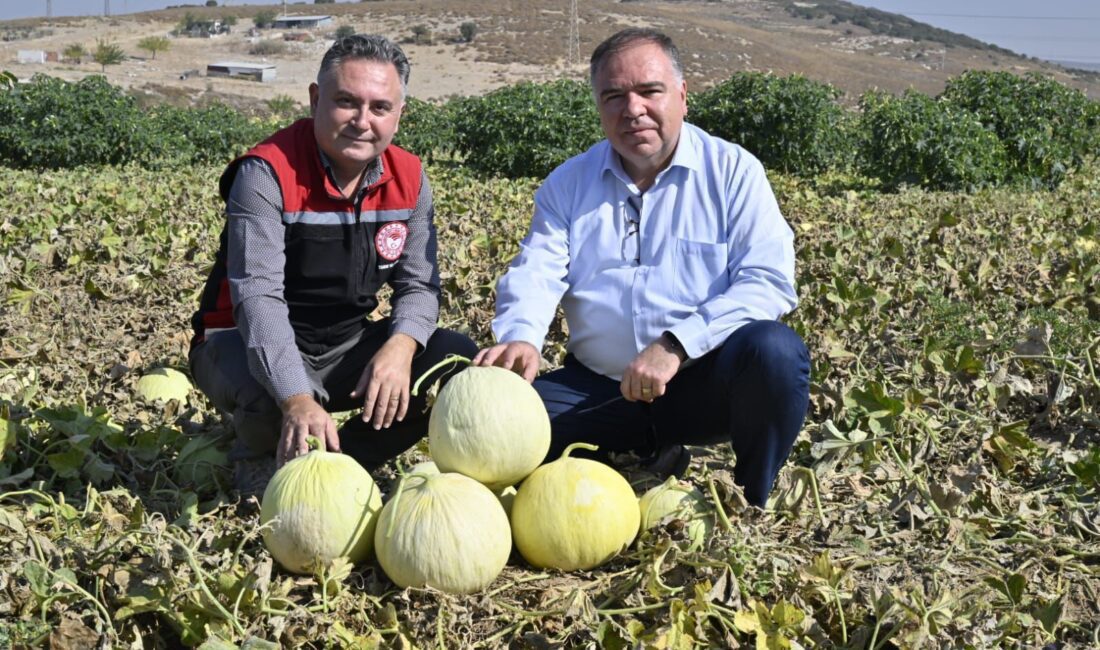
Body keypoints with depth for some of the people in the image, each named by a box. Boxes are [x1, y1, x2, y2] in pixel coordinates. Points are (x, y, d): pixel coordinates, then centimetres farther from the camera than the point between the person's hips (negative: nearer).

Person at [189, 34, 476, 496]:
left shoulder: (409, 179, -4)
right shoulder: (267, 173, -21)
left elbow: (419, 284, -5)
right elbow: (258, 296, -31)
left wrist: (400, 346, -29)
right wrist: (297, 399, -45)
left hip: (347, 346, 5)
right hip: (252, 348, -5)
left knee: (456, 358, -13)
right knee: (273, 390, -38)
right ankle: (262, 461, 0)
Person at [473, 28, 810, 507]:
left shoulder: (733, 172, -1)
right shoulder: (567, 184, 8)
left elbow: (769, 281, -12)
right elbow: (535, 275, -4)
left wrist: (676, 345, -25)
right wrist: (521, 339, -28)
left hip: (705, 382, -3)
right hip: (599, 389, 3)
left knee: (774, 352, -33)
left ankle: (752, 505, -5)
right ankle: (645, 464, 6)